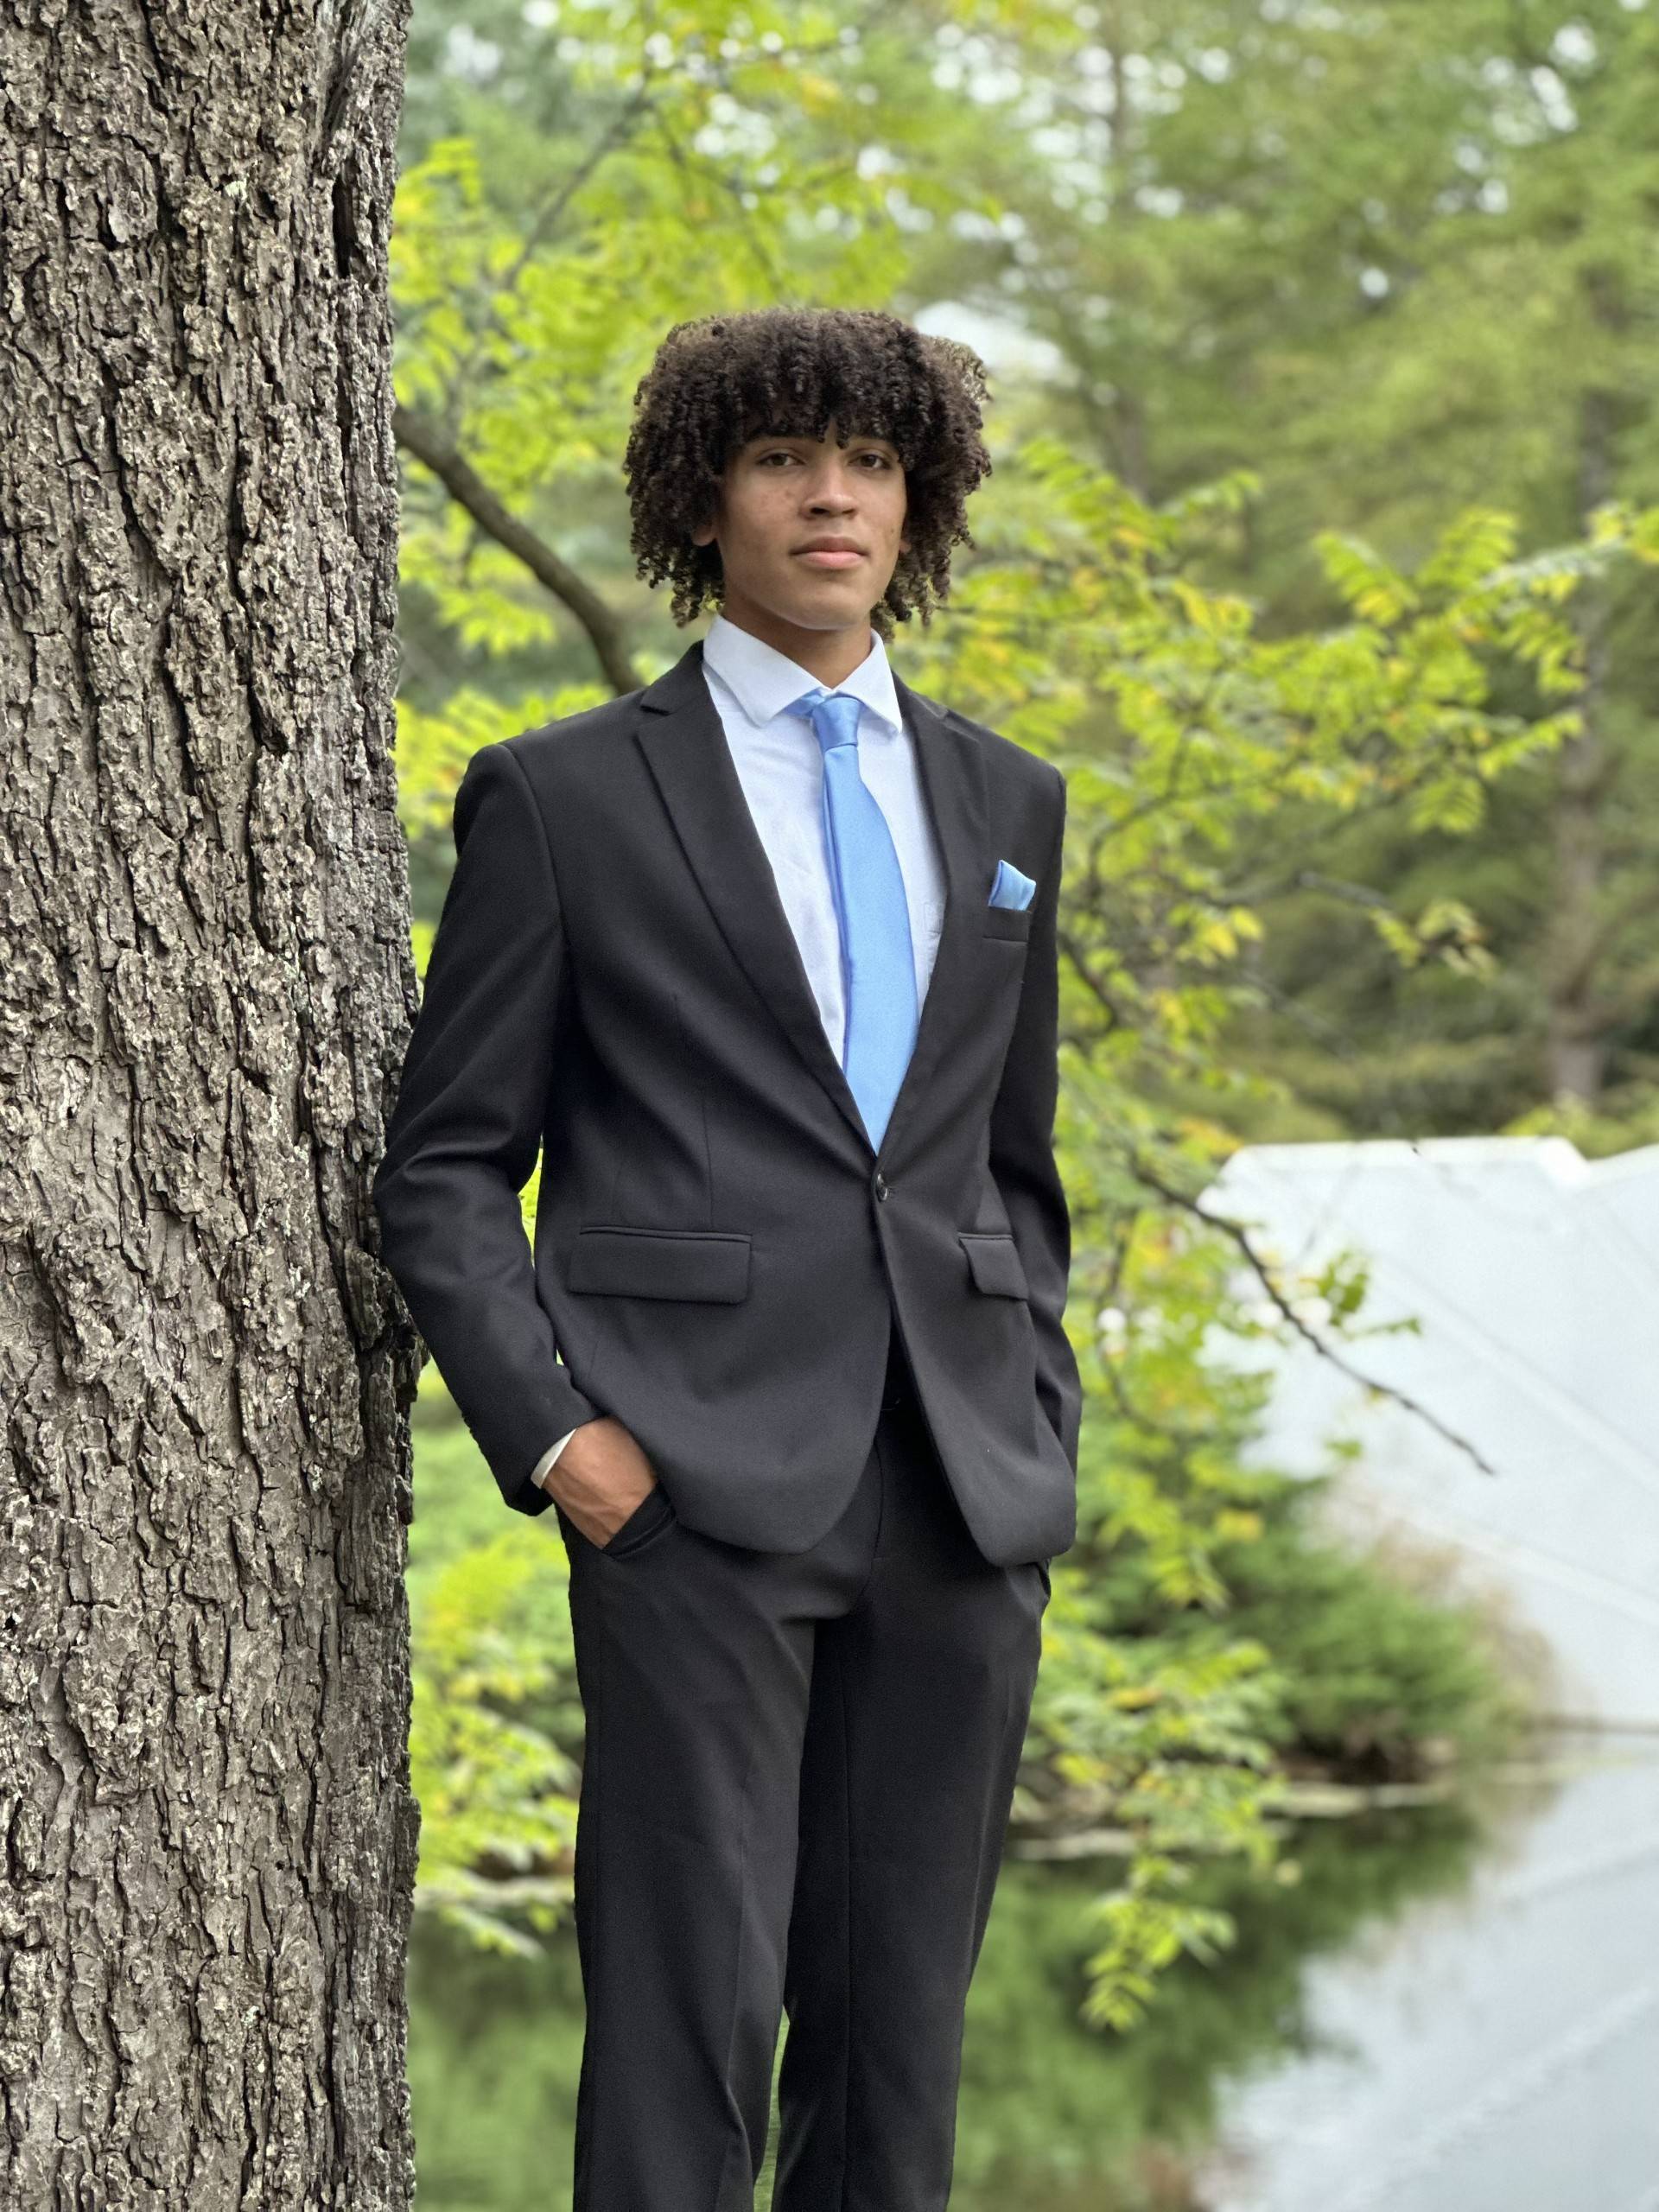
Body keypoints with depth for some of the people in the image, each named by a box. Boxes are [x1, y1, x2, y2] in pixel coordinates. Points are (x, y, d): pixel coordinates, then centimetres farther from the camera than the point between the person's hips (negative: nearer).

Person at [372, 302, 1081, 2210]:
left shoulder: (1005, 801, 17)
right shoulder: (561, 797, 4)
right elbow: (443, 1170, 3)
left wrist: (1038, 1430, 12)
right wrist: (547, 1427, -9)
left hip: (966, 1496, 4)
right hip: (698, 1483, -4)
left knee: (903, 2031, 7)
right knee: (688, 2015, -7)